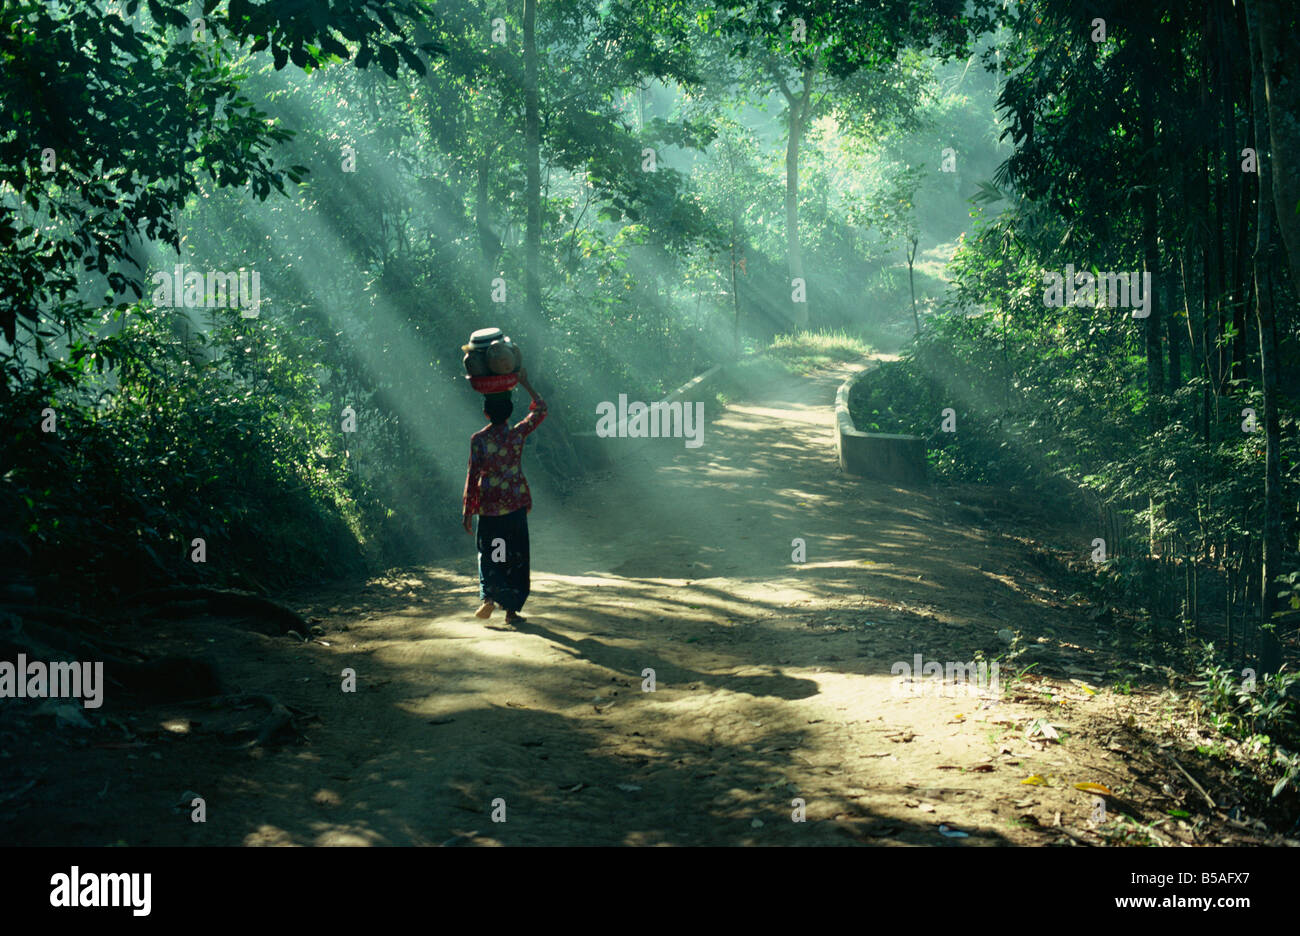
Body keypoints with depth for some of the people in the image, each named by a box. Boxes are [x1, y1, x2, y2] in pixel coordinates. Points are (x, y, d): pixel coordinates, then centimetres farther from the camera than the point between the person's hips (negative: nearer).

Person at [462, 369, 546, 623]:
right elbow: (540, 409, 9)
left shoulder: (478, 439, -8)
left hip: (488, 506, 0)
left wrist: (468, 512, -3)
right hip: (515, 505, 0)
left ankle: (488, 596, -4)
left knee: (487, 553, 15)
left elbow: (472, 477, -9)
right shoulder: (518, 434, -6)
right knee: (515, 556, 9)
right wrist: (525, 384, 18)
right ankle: (511, 609, 10)